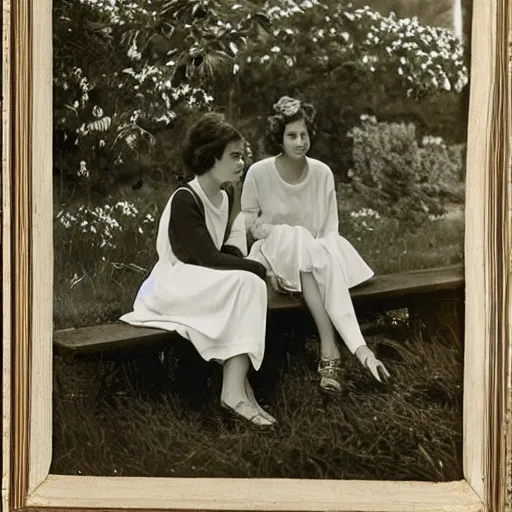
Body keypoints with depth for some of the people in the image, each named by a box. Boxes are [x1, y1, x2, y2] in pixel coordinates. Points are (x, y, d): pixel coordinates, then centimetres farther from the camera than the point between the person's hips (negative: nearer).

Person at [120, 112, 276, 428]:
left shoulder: (226, 195, 9)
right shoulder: (184, 200, -16)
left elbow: (228, 250, 16)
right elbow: (209, 258, -22)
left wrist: (238, 258, -7)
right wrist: (259, 270, -16)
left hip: (208, 287, 8)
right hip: (172, 287, -8)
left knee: (248, 283, -20)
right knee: (247, 283, -27)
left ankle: (236, 386, -26)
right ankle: (235, 391, -29)